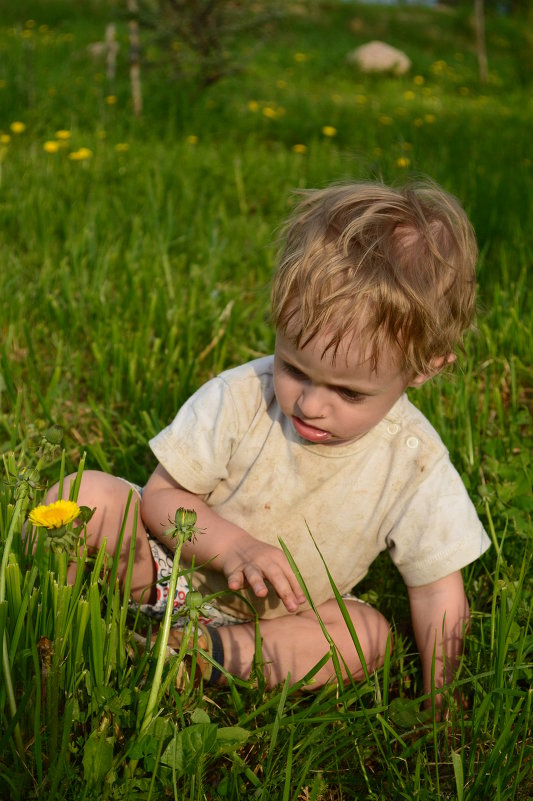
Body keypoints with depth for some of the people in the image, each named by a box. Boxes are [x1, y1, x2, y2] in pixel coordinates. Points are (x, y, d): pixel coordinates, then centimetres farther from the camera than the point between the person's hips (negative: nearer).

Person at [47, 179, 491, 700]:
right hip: (172, 562, -1)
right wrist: (231, 545, -32)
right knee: (87, 496, -23)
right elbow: (161, 492, -15)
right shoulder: (238, 397, -24)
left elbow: (438, 592, -13)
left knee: (369, 634, -25)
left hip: (273, 615, 2)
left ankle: (212, 652, -27)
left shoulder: (414, 465, -23)